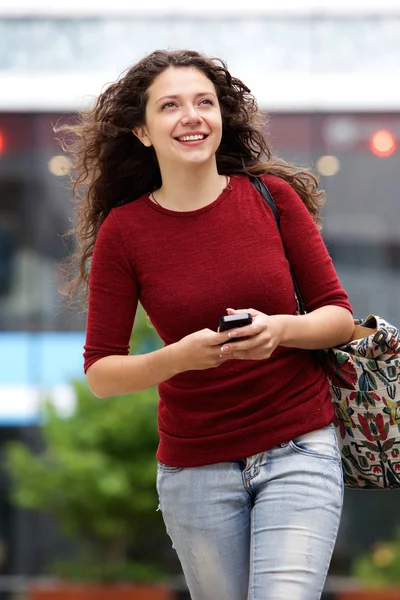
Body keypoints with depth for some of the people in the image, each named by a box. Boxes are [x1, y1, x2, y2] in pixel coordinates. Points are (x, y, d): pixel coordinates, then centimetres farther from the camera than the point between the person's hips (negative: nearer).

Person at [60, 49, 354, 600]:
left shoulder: (273, 196, -2)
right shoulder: (124, 229, -4)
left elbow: (339, 317, 3)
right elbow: (100, 374, -3)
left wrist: (282, 329, -18)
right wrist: (178, 357, -21)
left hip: (299, 451, -1)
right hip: (195, 467, 1)